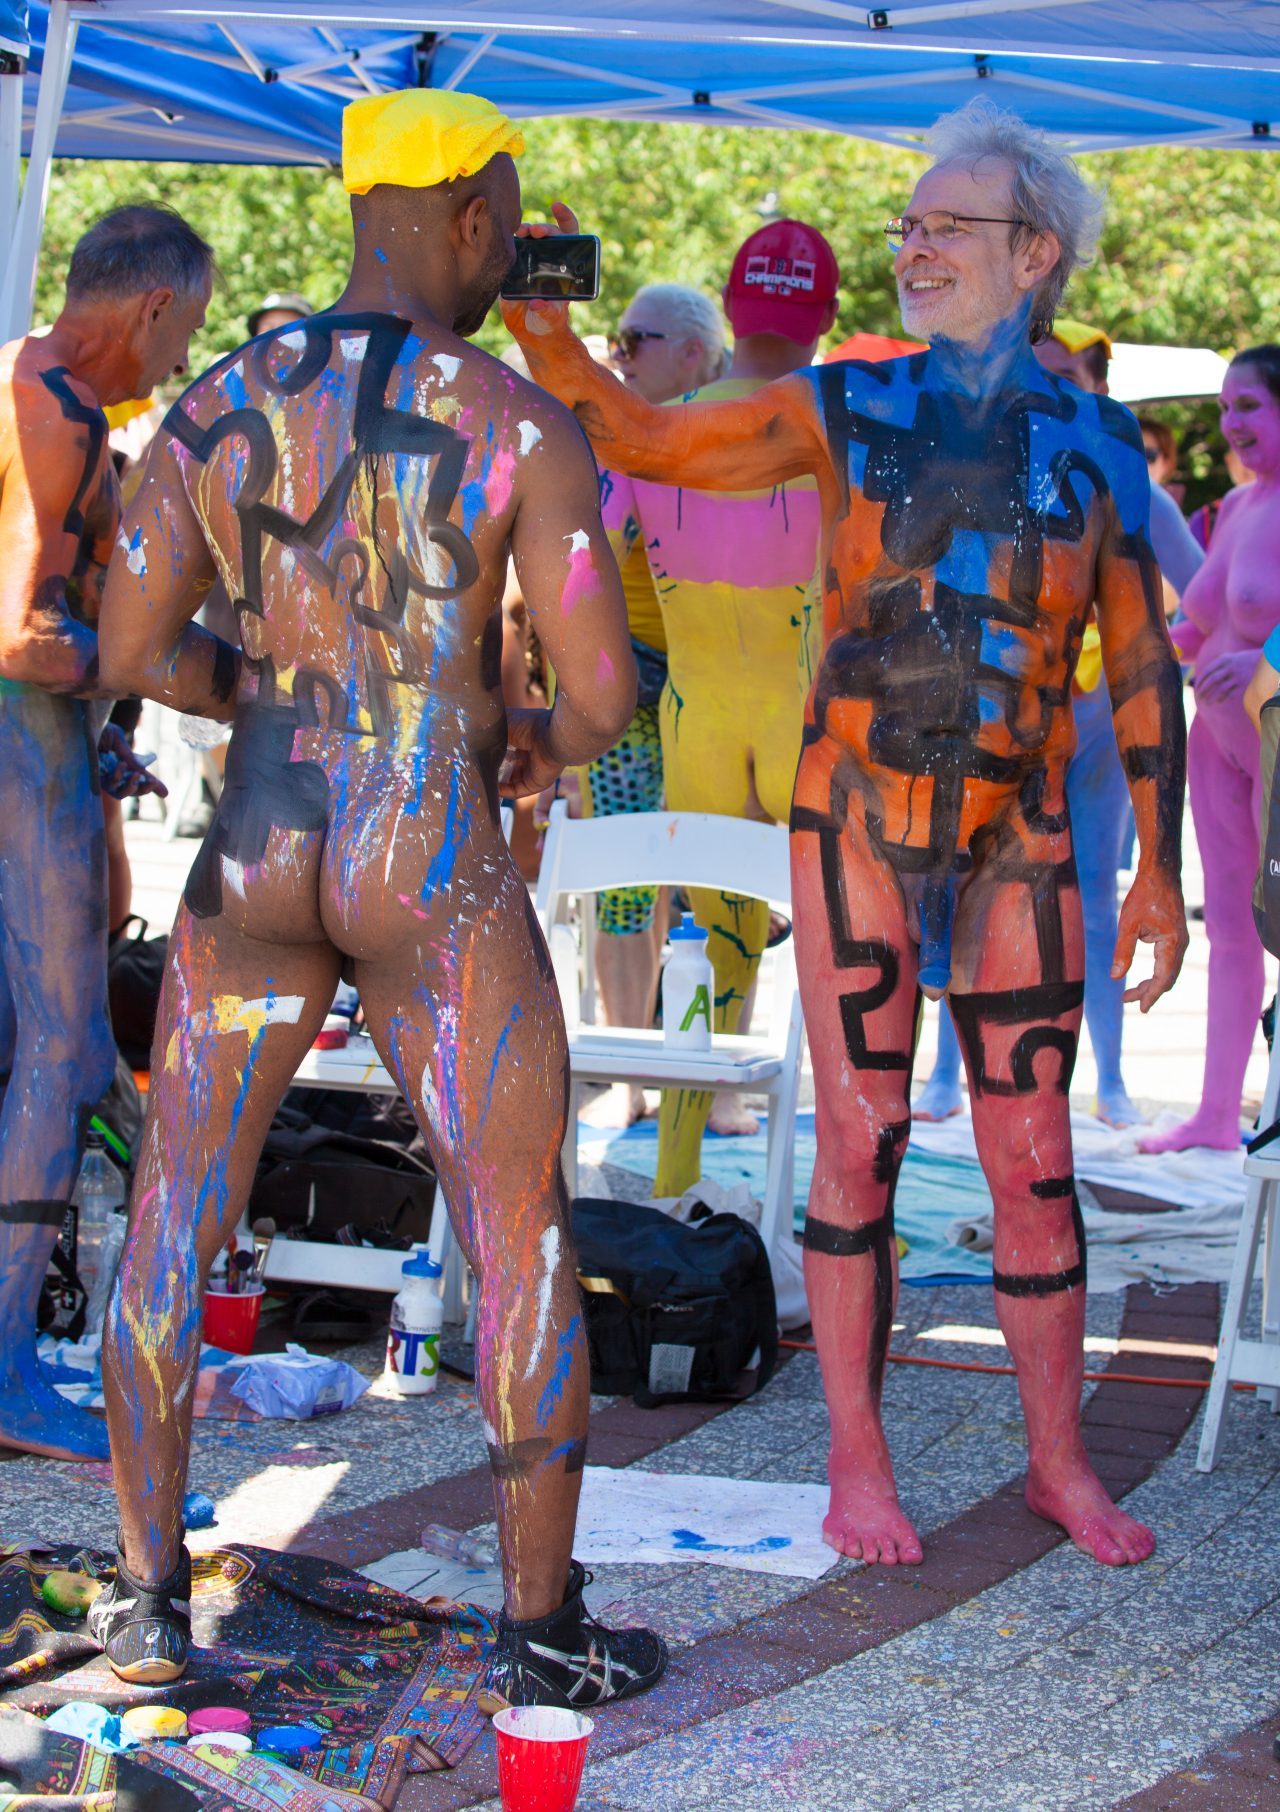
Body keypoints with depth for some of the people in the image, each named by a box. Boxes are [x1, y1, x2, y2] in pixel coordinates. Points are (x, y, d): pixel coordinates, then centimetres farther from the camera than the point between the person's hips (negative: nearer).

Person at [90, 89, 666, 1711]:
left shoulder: (217, 401, 1)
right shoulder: (524, 425, -10)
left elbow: (131, 648, 3)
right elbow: (604, 688, -13)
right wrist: (545, 745, 12)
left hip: (258, 856, 4)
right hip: (439, 880, -3)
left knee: (173, 1225, 17)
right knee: (525, 1247, 9)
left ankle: (149, 1597, 20)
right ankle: (541, 1626, 14)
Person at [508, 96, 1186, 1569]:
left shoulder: (1093, 440, 4)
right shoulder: (845, 410, 3)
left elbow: (1141, 664, 8)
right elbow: (638, 440, 3)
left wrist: (1158, 865, 6)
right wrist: (542, 329, -14)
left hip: (1019, 840, 1)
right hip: (856, 823, -1)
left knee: (1033, 1155, 4)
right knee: (859, 1138, 0)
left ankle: (1058, 1461, 18)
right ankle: (857, 1465, 12)